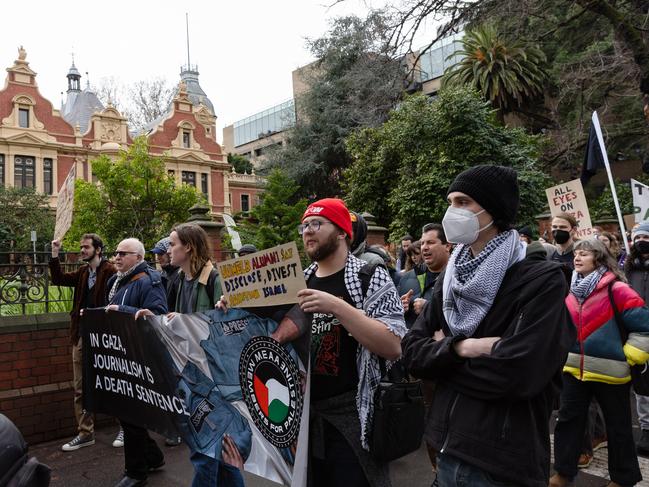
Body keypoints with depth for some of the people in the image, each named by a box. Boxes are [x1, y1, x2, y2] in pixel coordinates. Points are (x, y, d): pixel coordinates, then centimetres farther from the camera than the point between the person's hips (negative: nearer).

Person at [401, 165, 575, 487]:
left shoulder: (542, 280, -13)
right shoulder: (448, 279, 5)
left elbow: (516, 373, -23)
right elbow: (411, 352, 0)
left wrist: (443, 357, -9)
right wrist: (460, 348, -17)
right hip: (447, 451, 6)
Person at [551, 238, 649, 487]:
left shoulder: (616, 289, -14)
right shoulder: (572, 291, 6)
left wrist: (626, 357, -13)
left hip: (609, 371, -5)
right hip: (574, 369, 6)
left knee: (618, 427, 12)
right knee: (568, 419, 10)